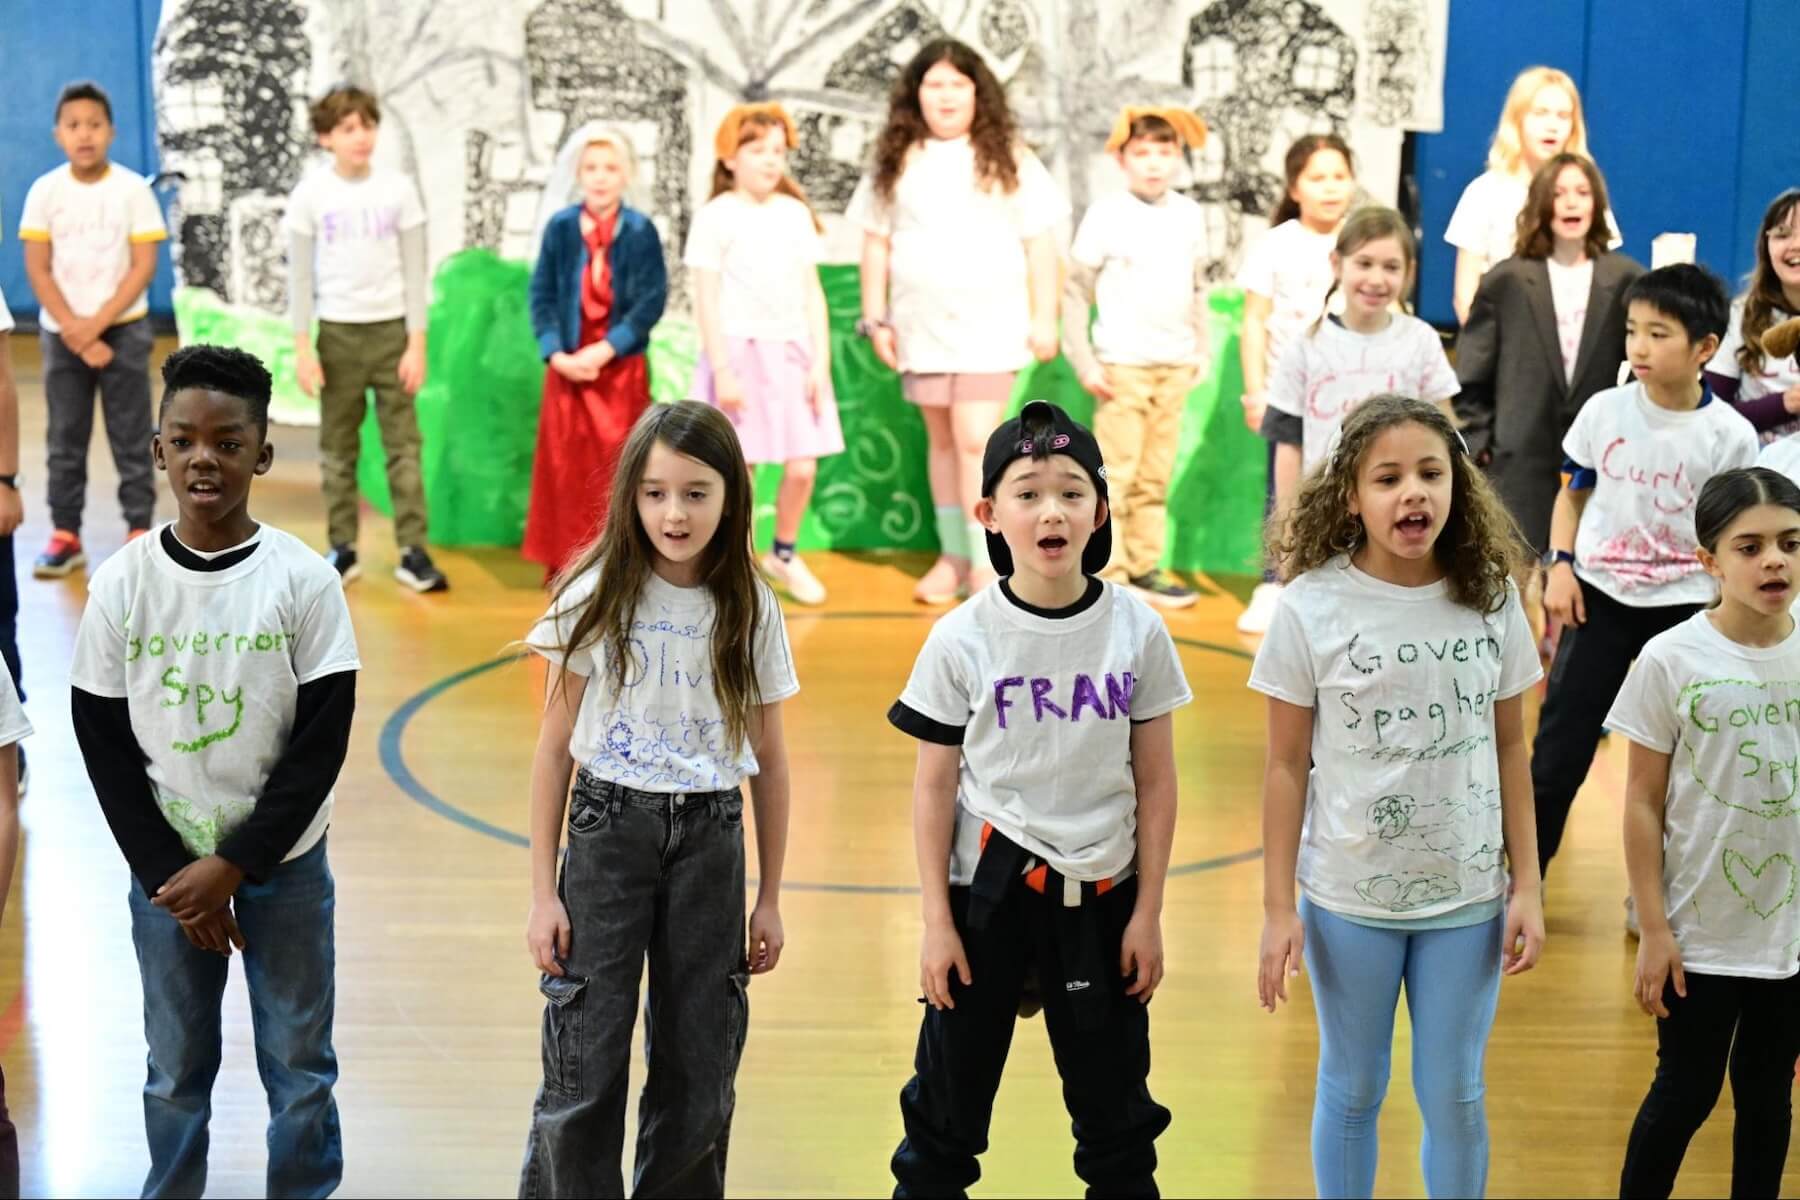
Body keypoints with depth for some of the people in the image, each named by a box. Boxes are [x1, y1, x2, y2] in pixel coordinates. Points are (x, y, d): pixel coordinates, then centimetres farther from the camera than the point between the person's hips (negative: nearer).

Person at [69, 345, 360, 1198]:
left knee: (299, 1065, 8)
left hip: (283, 864, -1)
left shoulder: (304, 580, -9)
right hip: (164, 869, 1)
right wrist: (169, 876, -7)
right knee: (176, 1068, 10)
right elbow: (104, 745, -1)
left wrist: (233, 866, -11)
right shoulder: (122, 583, -5)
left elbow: (322, 742, -8)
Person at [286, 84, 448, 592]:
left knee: (404, 444, -1)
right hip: (337, 332, 0)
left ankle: (413, 551, 1)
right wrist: (302, 348, -5)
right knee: (338, 448, 7)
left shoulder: (399, 189, -2)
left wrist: (417, 343, -5)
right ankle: (342, 548, 14)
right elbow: (300, 276, -1)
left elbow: (415, 271, 0)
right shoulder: (310, 195, -4)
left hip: (391, 328, 0)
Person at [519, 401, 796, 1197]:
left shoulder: (750, 611, 0)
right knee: (585, 1069, -3)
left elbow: (769, 761, 7)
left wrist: (770, 898, 8)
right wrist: (543, 893, -3)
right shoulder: (597, 598, -5)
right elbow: (554, 748, -1)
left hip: (709, 840, 2)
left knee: (698, 1071, 9)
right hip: (607, 832, -2)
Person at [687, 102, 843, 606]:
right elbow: (706, 302, -6)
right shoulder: (715, 218, -3)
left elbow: (812, 293, 9)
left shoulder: (796, 213, 9)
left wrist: (821, 361, 2)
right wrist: (722, 370, -12)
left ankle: (784, 554, 25)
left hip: (792, 352, 4)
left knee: (802, 468, 2)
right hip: (740, 351, -4)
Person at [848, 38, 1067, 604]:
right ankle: (953, 555, 21)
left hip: (990, 323, -3)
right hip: (922, 325, 3)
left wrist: (1045, 319, -4)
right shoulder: (897, 161, 4)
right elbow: (876, 243, 9)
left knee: (976, 441, -10)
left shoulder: (1007, 158, -2)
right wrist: (875, 318, 5)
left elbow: (1040, 243, 0)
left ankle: (987, 564, -5)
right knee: (942, 440, 11)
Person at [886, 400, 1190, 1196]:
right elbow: (933, 787, -2)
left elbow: (1155, 782, 1)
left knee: (1116, 1109, 12)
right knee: (949, 1100, 8)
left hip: (1100, 895, 1)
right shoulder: (961, 640, -8)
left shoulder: (1137, 631, -5)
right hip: (984, 890, -1)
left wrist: (1147, 914, 0)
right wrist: (937, 921, -3)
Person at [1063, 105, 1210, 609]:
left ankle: (1144, 567, 16)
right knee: (1115, 474, -4)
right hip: (1123, 365, -4)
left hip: (1175, 367, 4)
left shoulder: (1190, 215, 7)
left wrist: (1202, 349, 12)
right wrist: (1084, 363, -8)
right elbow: (1075, 291, -5)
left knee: (1155, 477, 9)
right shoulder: (1106, 214, -6)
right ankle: (1107, 573, 0)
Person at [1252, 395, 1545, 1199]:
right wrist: (1278, 907, -6)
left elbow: (1509, 750, 3)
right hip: (1349, 896, -1)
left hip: (1468, 894, 2)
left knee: (1454, 1096, 11)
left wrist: (1527, 885, 2)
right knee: (1352, 1091, 14)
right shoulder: (1310, 608, -12)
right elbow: (1287, 766, -6)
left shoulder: (1491, 601, -4)